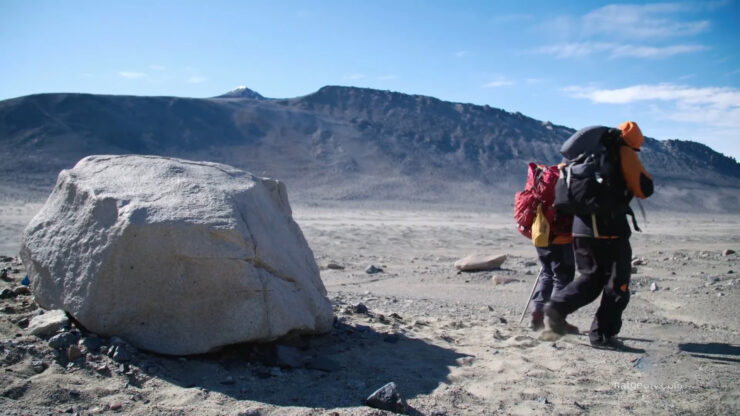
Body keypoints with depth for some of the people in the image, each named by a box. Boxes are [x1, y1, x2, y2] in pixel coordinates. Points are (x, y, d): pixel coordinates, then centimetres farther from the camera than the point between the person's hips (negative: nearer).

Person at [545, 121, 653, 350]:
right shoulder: (624, 154, -1)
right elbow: (644, 189, -5)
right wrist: (643, 175, 15)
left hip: (580, 226, 7)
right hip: (609, 227, -7)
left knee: (591, 277, 18)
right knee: (617, 284, 5)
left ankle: (557, 306, -2)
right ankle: (603, 334, 6)